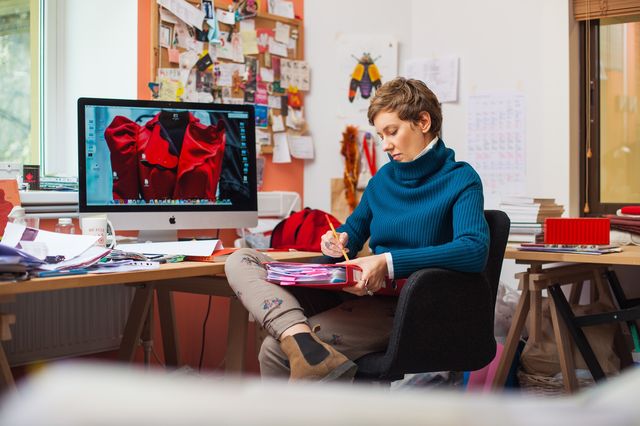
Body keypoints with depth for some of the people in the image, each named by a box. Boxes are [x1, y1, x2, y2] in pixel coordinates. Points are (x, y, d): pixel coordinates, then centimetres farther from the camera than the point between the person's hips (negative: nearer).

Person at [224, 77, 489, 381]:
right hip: (355, 292, 8)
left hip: (404, 308, -8)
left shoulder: (461, 180, -4)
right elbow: (354, 230, 30)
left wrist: (390, 262, -28)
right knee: (240, 261, -12)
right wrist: (338, 241, 3)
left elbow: (475, 250, -21)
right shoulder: (383, 178, 18)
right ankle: (302, 340, -37)